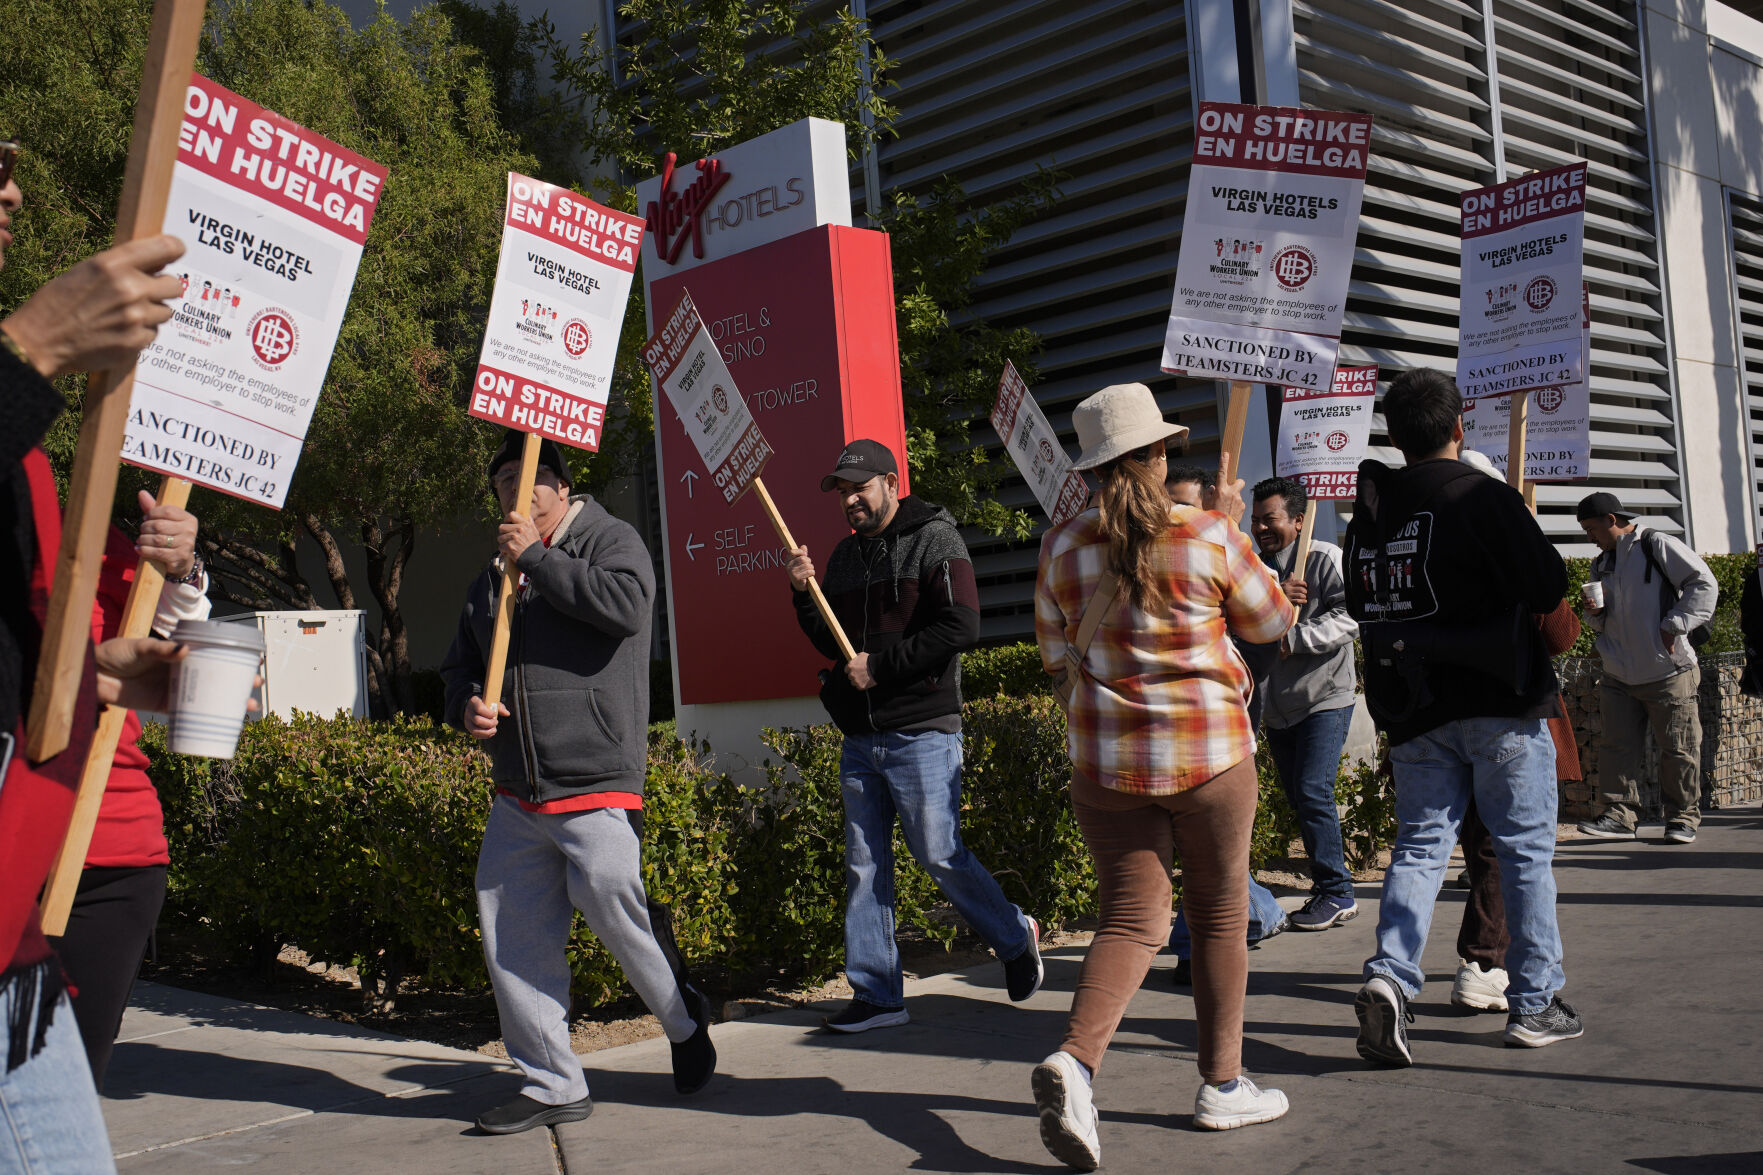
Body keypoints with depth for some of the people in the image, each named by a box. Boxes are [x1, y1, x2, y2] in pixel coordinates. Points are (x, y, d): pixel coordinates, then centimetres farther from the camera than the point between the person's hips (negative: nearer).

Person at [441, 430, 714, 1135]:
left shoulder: (610, 541, 3)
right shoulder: (491, 578, 20)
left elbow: (624, 604, -19)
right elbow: (459, 667, 27)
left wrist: (535, 557, -11)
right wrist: (467, 708, 4)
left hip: (596, 787, -6)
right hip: (516, 797, 6)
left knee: (610, 906, -12)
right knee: (513, 941, 4)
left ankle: (684, 1018, 18)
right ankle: (552, 1087, 17)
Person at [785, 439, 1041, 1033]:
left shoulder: (935, 540, -5)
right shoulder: (845, 554, 16)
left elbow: (961, 627, -16)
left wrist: (879, 665, -16)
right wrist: (803, 593, 1)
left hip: (921, 733, -7)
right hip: (859, 737, 7)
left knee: (941, 855, -3)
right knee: (865, 867, 6)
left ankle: (1015, 938, 21)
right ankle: (876, 994, 13)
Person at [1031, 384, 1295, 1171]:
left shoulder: (1063, 546, -1)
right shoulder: (1210, 536, -9)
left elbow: (1054, 653, 10)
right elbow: (1271, 622, 7)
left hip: (1106, 760, 2)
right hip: (1210, 752, -2)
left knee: (1130, 920, 6)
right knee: (1219, 914, 13)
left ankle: (1074, 1060, -17)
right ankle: (1222, 1084, 22)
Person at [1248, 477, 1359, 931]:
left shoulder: (1325, 558, -6)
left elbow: (1349, 617, -17)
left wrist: (1292, 638, -25)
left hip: (1324, 697, -6)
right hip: (1277, 704, 7)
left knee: (1312, 791, -14)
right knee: (1297, 797, 10)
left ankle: (1336, 891, -3)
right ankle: (1328, 891, 21)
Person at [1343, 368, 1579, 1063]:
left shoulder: (1369, 511, 6)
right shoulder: (1484, 499, -12)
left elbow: (1361, 606, 14)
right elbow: (1548, 590, -10)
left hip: (1412, 711, 5)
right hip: (1501, 701, -4)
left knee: (1420, 844, 8)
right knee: (1525, 849, 7)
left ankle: (1390, 974, -12)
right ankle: (1534, 1003, 13)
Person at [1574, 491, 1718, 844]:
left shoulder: (1657, 546, -5)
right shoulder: (1601, 565, 16)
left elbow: (1704, 585, -8)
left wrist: (1674, 626, -14)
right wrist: (1595, 615, 1)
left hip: (1668, 673, -6)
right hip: (1619, 676, 6)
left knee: (1678, 747, 1)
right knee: (1617, 746, 1)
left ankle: (1683, 818, 10)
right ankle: (1619, 815, 4)